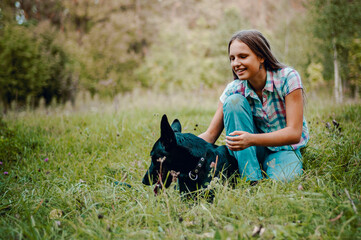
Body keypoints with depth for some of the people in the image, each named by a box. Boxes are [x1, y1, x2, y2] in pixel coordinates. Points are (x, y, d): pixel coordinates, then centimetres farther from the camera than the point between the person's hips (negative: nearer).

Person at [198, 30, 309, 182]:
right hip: (253, 153, 4)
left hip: (284, 149, -4)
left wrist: (252, 139, -40)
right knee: (234, 101, -22)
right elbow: (210, 135, -10)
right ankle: (252, 180, -24)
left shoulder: (287, 78, -18)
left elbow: (294, 133, -24)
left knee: (282, 180, -39)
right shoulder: (234, 90, -9)